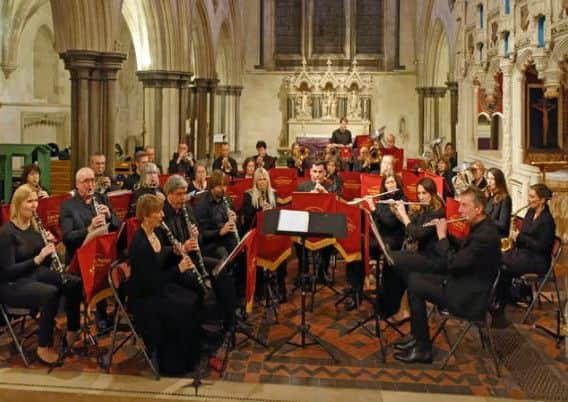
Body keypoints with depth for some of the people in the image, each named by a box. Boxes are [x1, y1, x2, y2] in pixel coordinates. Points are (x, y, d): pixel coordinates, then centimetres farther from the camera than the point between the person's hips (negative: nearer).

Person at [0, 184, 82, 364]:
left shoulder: (34, 226, 6)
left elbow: (45, 263, 9)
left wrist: (48, 245, -10)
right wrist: (37, 259, -28)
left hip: (37, 274, 7)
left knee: (75, 283, -13)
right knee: (50, 293, -34)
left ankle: (72, 332, 4)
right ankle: (44, 347, -19)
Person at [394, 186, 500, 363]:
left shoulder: (486, 234, -24)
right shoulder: (480, 228, 7)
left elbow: (453, 263, -25)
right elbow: (459, 256, 14)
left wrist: (442, 236, -13)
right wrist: (444, 235, 2)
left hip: (470, 298, -10)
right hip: (464, 283, 10)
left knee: (414, 284, -11)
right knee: (414, 276, 6)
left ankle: (423, 349, -1)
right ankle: (417, 337, 13)